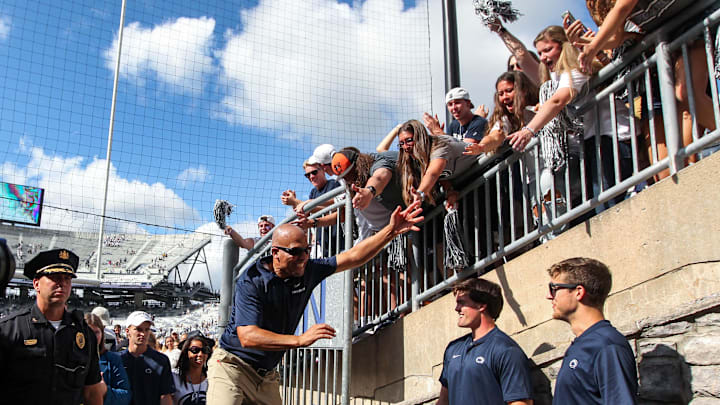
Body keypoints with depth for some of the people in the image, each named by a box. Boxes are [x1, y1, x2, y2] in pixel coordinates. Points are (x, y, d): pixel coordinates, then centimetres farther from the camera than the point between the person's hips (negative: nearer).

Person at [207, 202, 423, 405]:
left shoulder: (307, 271, 0)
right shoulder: (251, 282, -20)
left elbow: (353, 257, 2)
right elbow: (247, 337, -30)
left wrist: (391, 231, -7)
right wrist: (300, 340, -38)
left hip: (266, 375, 6)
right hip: (232, 367, -6)